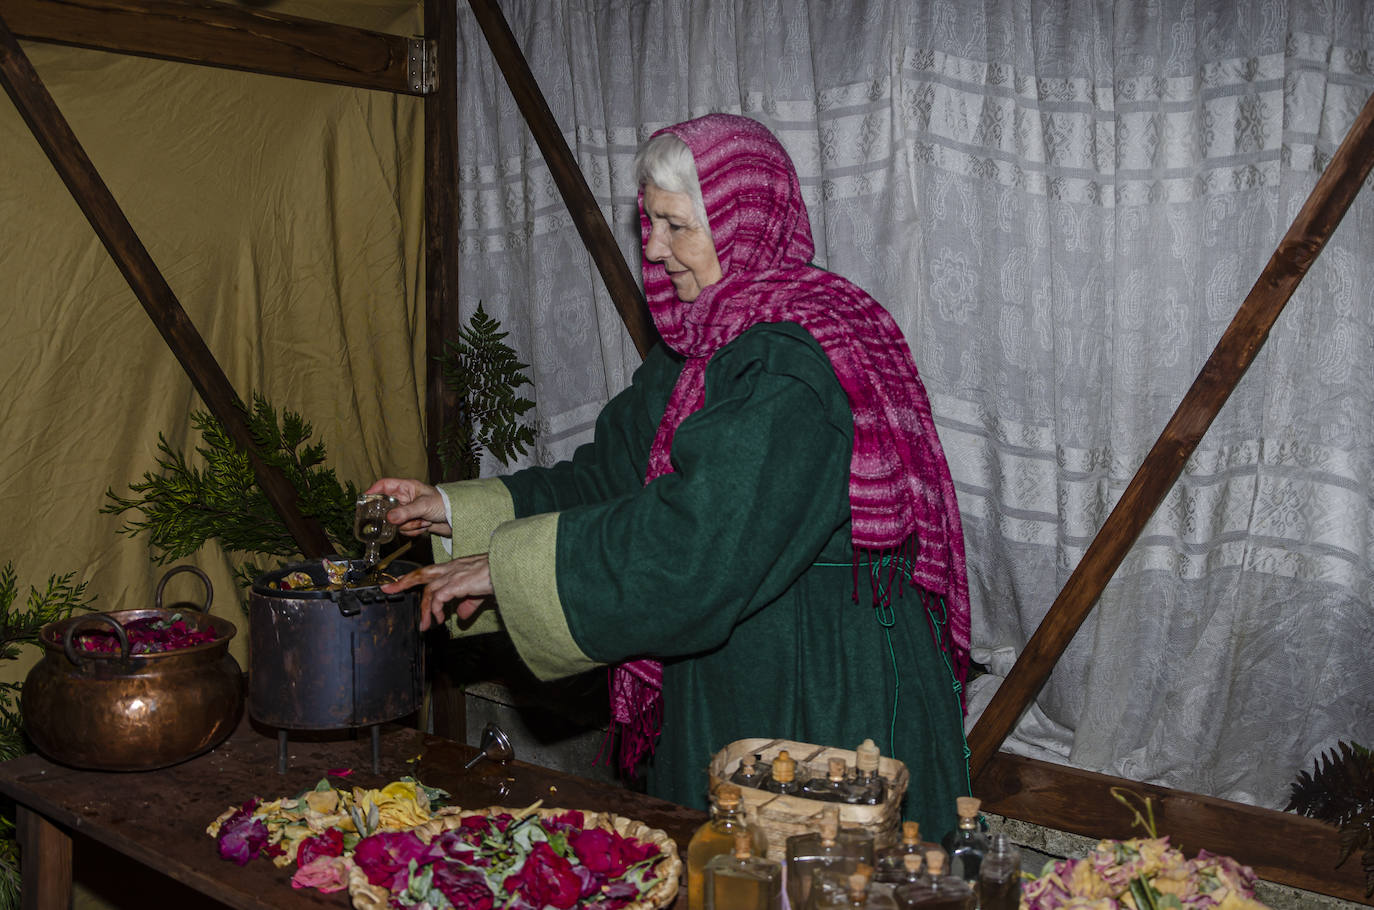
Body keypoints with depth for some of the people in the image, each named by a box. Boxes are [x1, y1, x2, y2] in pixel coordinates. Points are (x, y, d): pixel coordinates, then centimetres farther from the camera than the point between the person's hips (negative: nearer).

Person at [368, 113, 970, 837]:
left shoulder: (794, 361, -23)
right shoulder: (705, 343, 9)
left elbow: (699, 546, -29)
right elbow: (612, 474, 13)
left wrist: (506, 566, -21)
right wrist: (458, 511, 5)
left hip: (824, 708, -9)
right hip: (719, 688, 9)